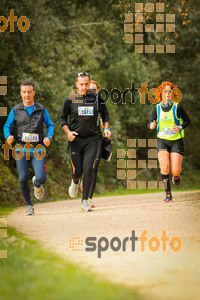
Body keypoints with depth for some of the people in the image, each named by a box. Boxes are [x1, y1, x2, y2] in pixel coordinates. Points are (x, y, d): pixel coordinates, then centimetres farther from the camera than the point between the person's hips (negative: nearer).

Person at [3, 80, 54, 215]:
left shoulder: (41, 109, 7)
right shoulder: (15, 110, 6)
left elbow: (50, 125, 12)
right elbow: (7, 126, 8)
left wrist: (48, 137, -7)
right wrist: (8, 137, -13)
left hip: (38, 149, 0)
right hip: (21, 148, 0)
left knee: (41, 178, -13)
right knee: (23, 179, -6)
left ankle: (37, 184, 26)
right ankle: (29, 206, 14)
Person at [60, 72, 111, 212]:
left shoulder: (97, 98, 3)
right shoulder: (70, 100, 0)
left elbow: (105, 114, 18)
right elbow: (63, 118, 10)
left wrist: (106, 127, 1)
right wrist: (68, 132, -6)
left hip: (92, 139, 0)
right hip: (75, 139, 0)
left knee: (88, 168, -13)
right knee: (77, 170, -1)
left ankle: (85, 201, -6)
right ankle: (75, 182, 38)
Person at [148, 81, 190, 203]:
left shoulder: (177, 107, -5)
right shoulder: (157, 108, 1)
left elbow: (187, 120, 4)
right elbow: (150, 123, 5)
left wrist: (180, 127, -15)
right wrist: (151, 125, -19)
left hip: (176, 141, -1)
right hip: (162, 141, 2)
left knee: (175, 171, -9)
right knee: (164, 168, -15)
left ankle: (176, 175, 31)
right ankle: (168, 194, -3)